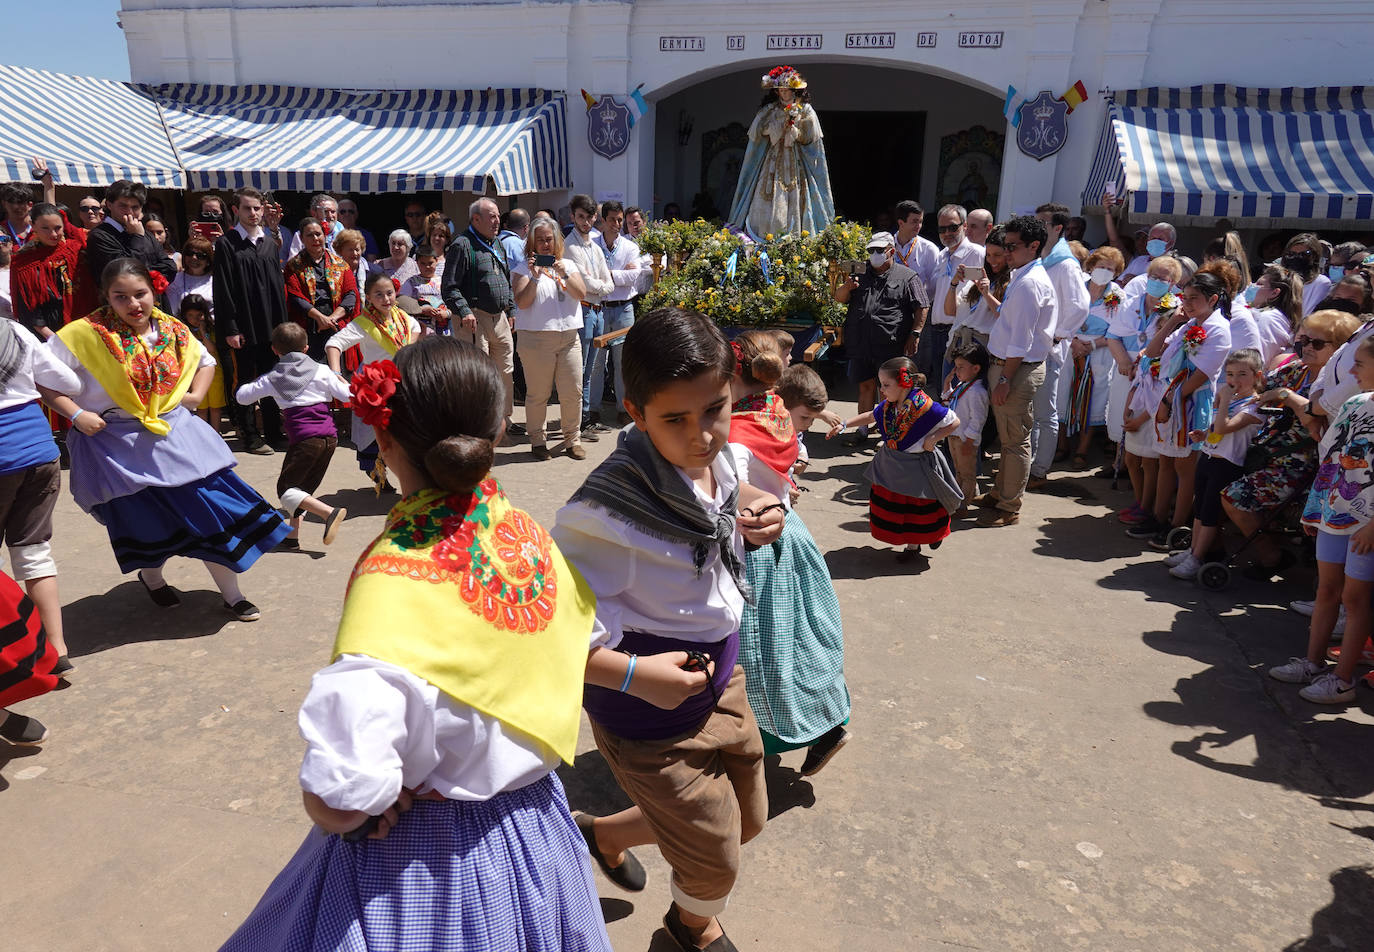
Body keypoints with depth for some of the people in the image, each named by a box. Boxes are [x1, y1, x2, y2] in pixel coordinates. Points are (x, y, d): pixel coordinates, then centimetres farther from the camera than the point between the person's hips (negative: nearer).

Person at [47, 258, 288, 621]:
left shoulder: (173, 331, 2)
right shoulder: (86, 334, -11)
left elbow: (205, 360, 21)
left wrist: (197, 395, 4)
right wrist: (75, 414, -16)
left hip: (174, 435, 4)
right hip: (116, 446, -3)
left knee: (211, 508, 1)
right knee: (145, 521, 6)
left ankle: (232, 595, 15)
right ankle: (152, 577, 42)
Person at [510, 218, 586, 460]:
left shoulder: (568, 264, 16)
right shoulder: (523, 267, 4)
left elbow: (581, 293, 3)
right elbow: (522, 302, -6)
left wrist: (565, 275, -11)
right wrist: (535, 277, -16)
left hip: (569, 335, 3)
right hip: (536, 337, -3)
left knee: (573, 391, 3)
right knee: (538, 394, 0)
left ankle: (573, 439, 16)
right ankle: (537, 441, 13)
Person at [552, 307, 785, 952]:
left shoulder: (718, 458, -11)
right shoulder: (609, 511, -34)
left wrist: (752, 517, -7)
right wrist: (634, 674, -36)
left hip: (718, 678, 8)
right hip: (651, 713, -7)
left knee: (747, 819, 28)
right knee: (716, 861, 14)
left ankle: (604, 833, 50)